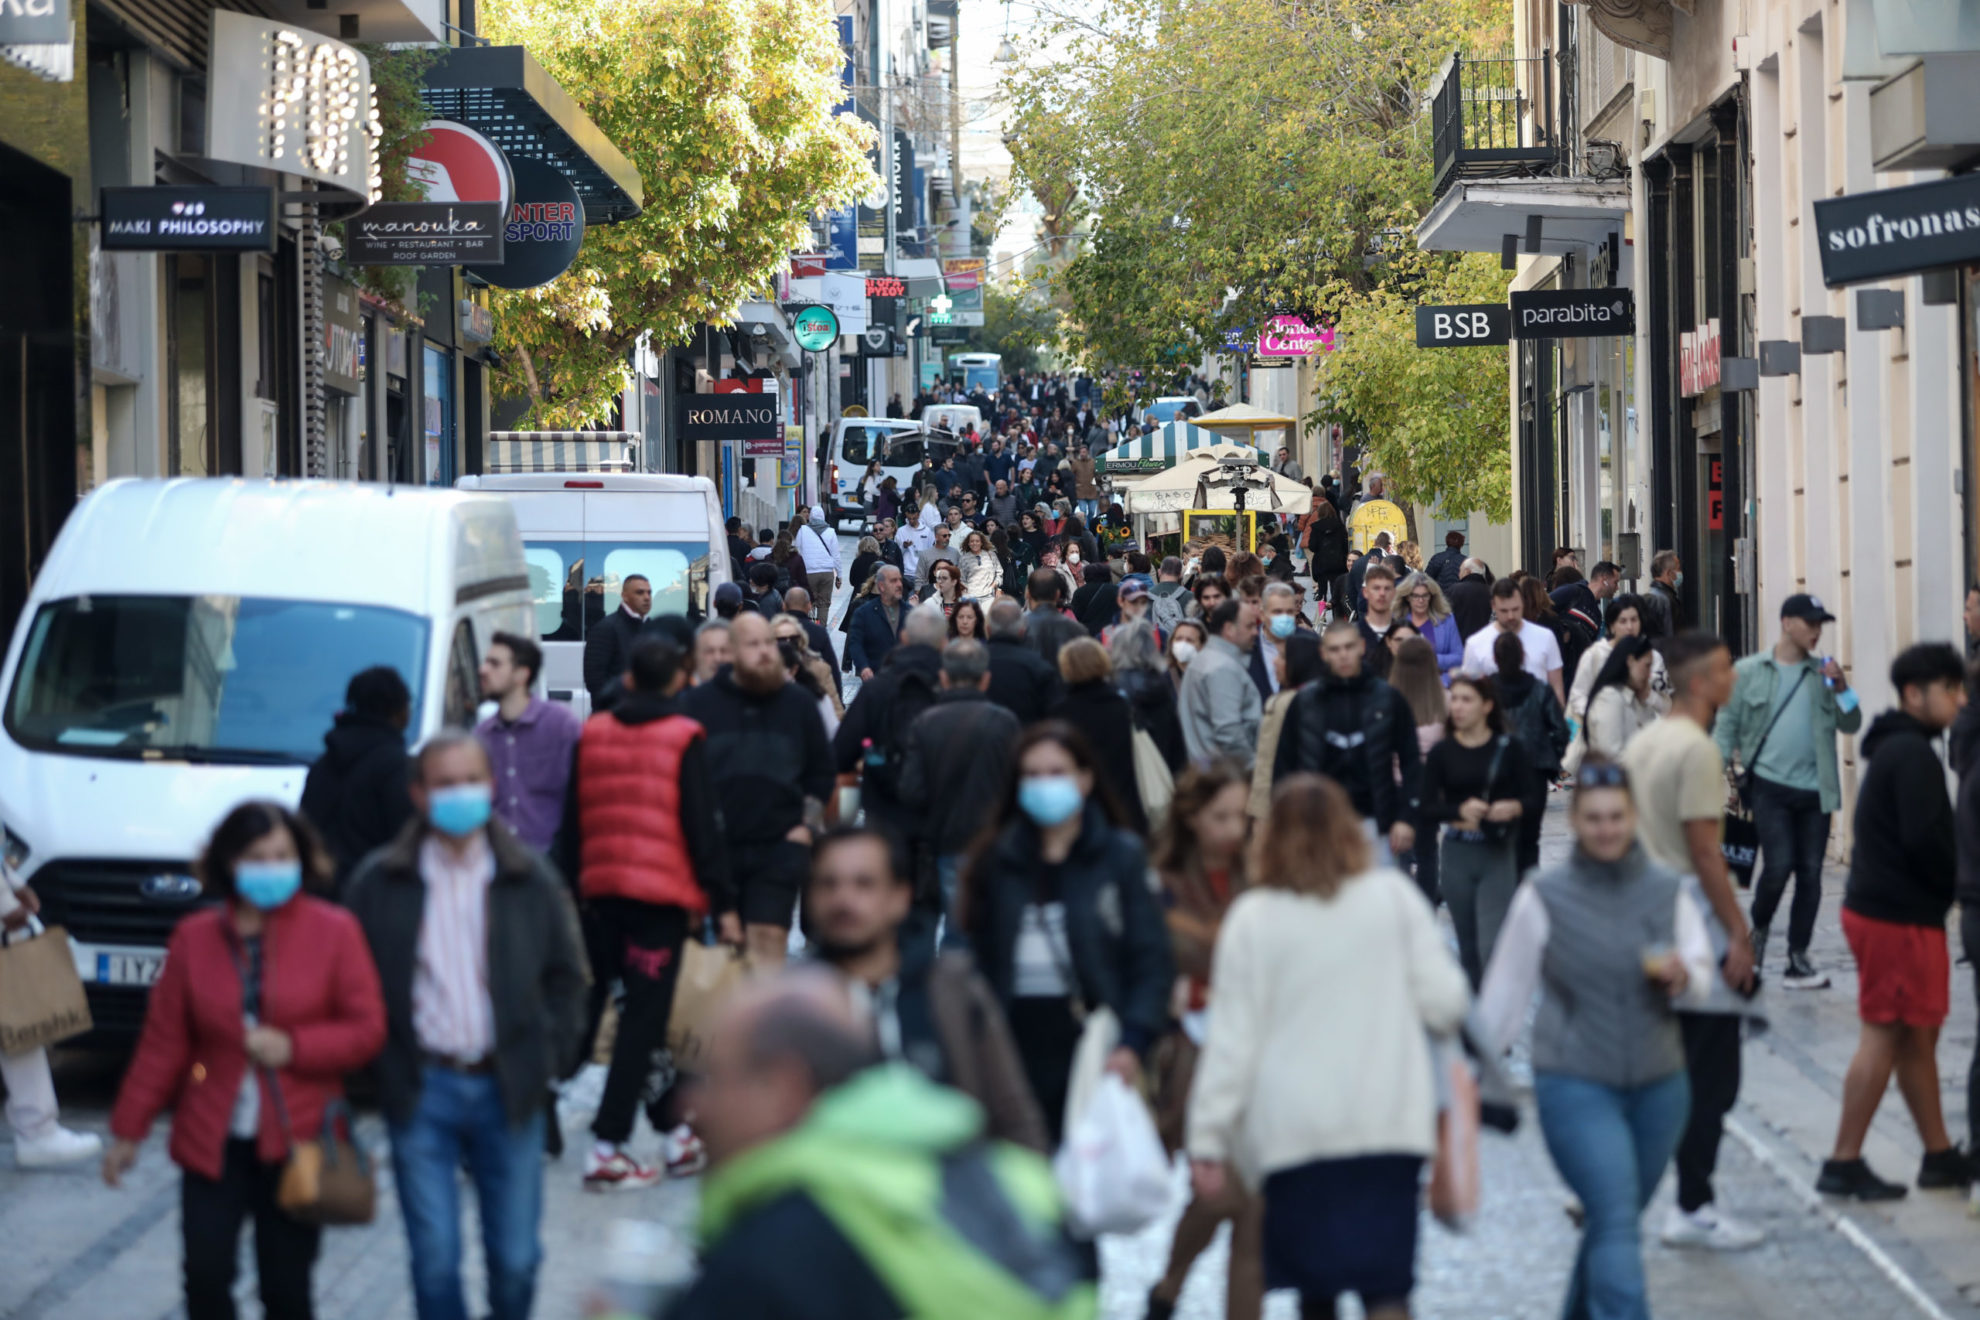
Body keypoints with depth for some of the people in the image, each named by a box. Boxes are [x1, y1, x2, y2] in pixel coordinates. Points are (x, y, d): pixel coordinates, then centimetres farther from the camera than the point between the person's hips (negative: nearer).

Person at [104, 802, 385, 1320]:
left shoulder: (334, 931, -2)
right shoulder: (194, 937, 3)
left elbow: (367, 1029, -3)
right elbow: (163, 1042, 7)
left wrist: (293, 1047, -17)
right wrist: (129, 1130, 8)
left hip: (295, 1142, -1)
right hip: (212, 1141, 1)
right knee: (206, 1276, -5)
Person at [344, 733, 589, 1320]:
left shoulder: (531, 880, 5)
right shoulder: (380, 882, 0)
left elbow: (566, 977, 12)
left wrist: (551, 1057, 3)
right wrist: (379, 1064, -2)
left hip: (508, 1090, 1)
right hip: (422, 1092, -1)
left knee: (515, 1259, 4)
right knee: (435, 1259, 0)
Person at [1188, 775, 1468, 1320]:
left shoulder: (1252, 918, -2)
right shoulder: (1394, 896, 0)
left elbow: (1232, 1040, -3)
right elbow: (1445, 1003, -1)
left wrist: (1208, 1141, 1)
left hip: (1293, 1131, 0)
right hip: (1388, 1121, 0)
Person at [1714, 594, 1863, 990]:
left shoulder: (1822, 674, 10)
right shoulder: (1749, 672, 2)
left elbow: (1850, 724, 7)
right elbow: (1727, 724, 4)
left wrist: (1842, 688, -9)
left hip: (1814, 789, 3)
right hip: (1770, 785, -3)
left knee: (1810, 873, 3)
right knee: (1778, 865, -14)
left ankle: (1798, 958, 11)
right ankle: (1758, 931, 13)